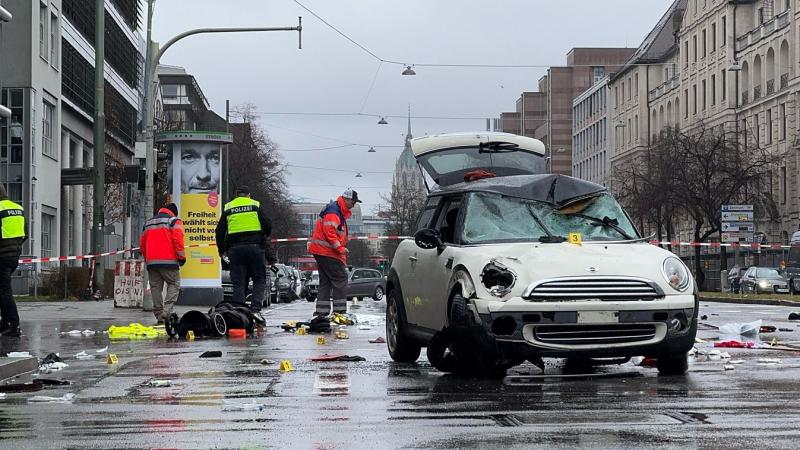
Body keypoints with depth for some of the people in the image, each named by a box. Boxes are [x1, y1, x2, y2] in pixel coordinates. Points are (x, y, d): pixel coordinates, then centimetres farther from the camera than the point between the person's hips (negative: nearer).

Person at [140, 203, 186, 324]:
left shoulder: (148, 223, 21)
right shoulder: (174, 221, 2)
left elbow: (142, 242, 22)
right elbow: (178, 239, -11)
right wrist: (181, 256, -5)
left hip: (151, 261, 5)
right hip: (169, 260, -5)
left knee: (156, 287, 8)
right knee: (174, 285, 2)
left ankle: (159, 316, 7)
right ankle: (166, 312, -15)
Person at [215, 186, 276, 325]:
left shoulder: (228, 208, 12)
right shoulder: (256, 205, 7)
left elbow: (220, 231, 10)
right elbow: (268, 226, 1)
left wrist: (221, 250, 23)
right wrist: (264, 238, 22)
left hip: (235, 249, 2)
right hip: (254, 247, -2)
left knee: (238, 283, 4)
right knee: (259, 280, 5)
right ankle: (255, 308, -13)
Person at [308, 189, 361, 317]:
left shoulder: (341, 213, 21)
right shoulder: (333, 211, -14)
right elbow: (329, 231, -23)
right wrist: (340, 248, -22)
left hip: (321, 252, 11)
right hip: (326, 251, -11)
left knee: (325, 281, 12)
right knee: (340, 278, -9)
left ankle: (321, 311, 13)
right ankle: (339, 310, -11)